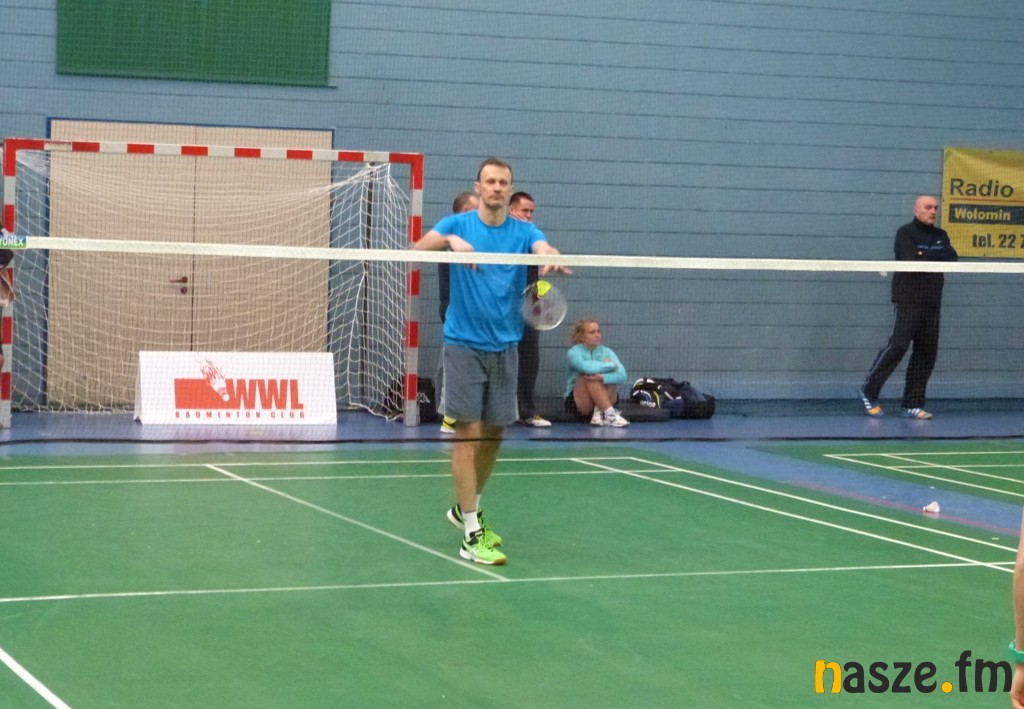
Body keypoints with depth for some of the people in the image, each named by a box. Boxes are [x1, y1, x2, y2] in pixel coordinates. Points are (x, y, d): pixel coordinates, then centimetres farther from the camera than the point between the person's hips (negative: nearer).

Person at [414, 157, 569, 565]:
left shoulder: (524, 232, 4)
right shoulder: (459, 224, -1)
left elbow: (546, 250, -17)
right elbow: (418, 249, -16)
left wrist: (553, 260, -40)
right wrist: (450, 240, -35)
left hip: (505, 347, 4)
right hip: (464, 344, -3)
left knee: (494, 434, 12)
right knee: (468, 434, -7)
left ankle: (467, 507, 35)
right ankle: (471, 535, -6)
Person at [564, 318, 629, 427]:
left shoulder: (607, 352, 0)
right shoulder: (574, 352, -8)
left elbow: (622, 375, -18)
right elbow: (585, 367, -32)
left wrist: (602, 377, -36)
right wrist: (609, 365, -18)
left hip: (602, 402, 3)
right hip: (578, 404, -3)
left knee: (609, 378, -23)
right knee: (590, 376, -29)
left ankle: (599, 413, -31)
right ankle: (610, 414, -36)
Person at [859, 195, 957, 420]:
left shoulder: (941, 236, 17)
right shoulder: (905, 233, -1)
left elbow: (952, 258, 0)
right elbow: (911, 259, -16)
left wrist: (925, 255, -10)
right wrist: (937, 257, -5)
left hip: (932, 303, 6)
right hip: (909, 301, -6)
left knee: (926, 352, 2)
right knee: (898, 345, -15)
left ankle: (913, 404, 6)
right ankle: (869, 391, -2)